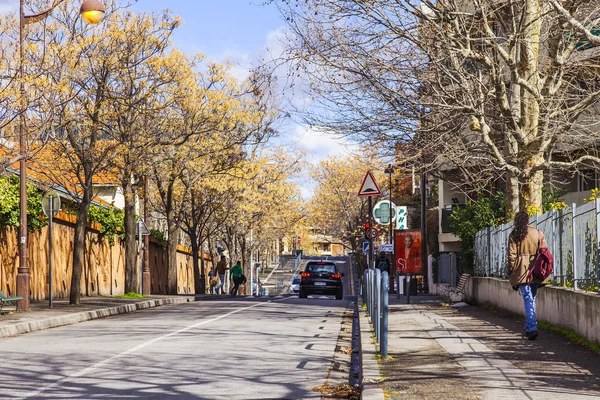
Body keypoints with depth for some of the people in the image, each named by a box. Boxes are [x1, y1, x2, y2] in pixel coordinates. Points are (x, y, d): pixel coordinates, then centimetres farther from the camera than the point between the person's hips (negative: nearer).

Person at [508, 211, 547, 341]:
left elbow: (511, 255, -3)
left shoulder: (514, 235, -1)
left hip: (521, 271, -3)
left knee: (527, 299, -7)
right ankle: (529, 327, 23)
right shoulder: (538, 233, 7)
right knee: (532, 298, 15)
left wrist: (511, 272, 3)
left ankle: (532, 328, -19)